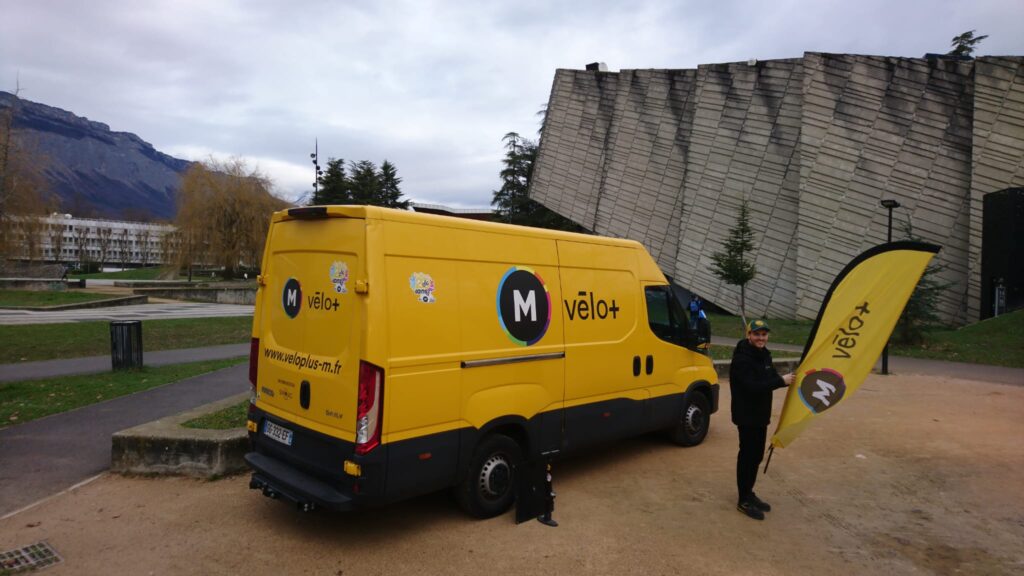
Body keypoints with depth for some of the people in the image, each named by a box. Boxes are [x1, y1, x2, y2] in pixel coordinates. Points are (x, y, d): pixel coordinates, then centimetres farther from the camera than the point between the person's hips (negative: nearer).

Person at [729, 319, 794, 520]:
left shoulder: (764, 355, 8)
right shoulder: (742, 358, -21)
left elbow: (771, 378, 11)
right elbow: (752, 386, -30)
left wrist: (788, 380, -7)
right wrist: (781, 381, -25)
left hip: (761, 414, 9)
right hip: (747, 415, -9)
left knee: (757, 455, 16)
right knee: (747, 456, -1)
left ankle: (749, 493, 30)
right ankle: (744, 500, 10)